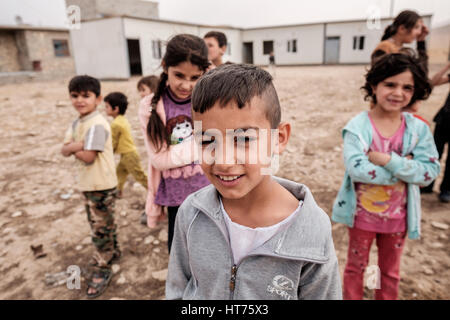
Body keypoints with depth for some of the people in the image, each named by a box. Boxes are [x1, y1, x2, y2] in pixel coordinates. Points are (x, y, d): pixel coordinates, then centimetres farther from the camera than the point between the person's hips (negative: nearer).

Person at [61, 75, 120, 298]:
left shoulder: (97, 125, -20)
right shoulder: (77, 123, 9)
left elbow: (88, 157, -24)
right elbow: (64, 150, 1)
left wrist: (73, 147, -7)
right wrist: (78, 145, -18)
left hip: (101, 185, -9)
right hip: (88, 184, 9)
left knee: (100, 228, 3)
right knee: (98, 223, 23)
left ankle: (102, 269, 18)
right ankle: (112, 251, 43)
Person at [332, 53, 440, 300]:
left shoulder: (419, 129, -7)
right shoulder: (358, 127, -17)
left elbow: (429, 172, -13)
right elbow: (356, 169, -28)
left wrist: (389, 161, -26)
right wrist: (404, 169, -21)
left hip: (397, 214, 3)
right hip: (362, 212, -2)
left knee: (390, 270, 23)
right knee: (356, 266, 19)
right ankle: (352, 297, 41)